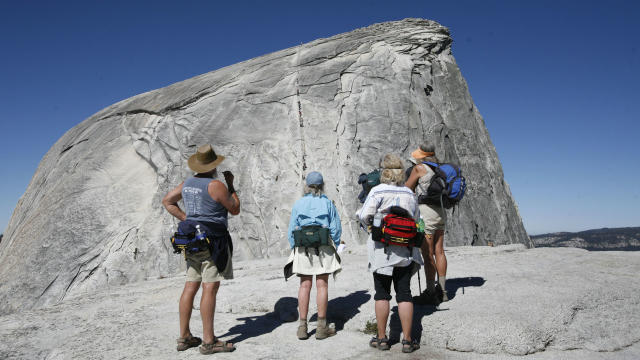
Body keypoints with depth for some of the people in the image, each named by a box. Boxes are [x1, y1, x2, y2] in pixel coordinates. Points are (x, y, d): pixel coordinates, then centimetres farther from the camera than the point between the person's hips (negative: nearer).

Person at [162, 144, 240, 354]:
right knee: (210, 289, -6)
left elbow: (167, 201, 22)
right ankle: (208, 341, -2)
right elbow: (235, 210, -3)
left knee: (190, 287, 11)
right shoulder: (216, 185, -13)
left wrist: (185, 219, 16)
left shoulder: (187, 184, 10)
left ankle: (184, 337, 19)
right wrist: (231, 185, 7)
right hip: (213, 242, -8)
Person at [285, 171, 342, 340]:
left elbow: (291, 230, 4)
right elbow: (336, 228, -1)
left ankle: (302, 327, 8)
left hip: (302, 248, 1)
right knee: (322, 284, 3)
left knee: (305, 285, 6)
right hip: (324, 248, -1)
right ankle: (322, 327, 8)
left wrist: (294, 248, 11)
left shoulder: (298, 204, 4)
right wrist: (334, 247, 8)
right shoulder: (328, 203, 1)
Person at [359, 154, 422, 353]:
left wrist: (372, 224, 6)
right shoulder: (409, 193, 3)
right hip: (405, 250, 3)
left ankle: (381, 338, 16)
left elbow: (364, 216, -15)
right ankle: (407, 340, 12)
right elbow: (416, 220, 10)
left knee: (382, 294, 7)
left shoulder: (377, 191, -9)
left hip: (382, 249, -3)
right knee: (404, 293, 7)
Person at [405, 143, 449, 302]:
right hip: (440, 212, 8)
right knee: (439, 252, 12)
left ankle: (431, 293, 4)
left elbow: (407, 190, 0)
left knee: (428, 255, -2)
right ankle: (442, 291, 20)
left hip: (426, 213, -7)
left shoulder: (419, 168, -9)